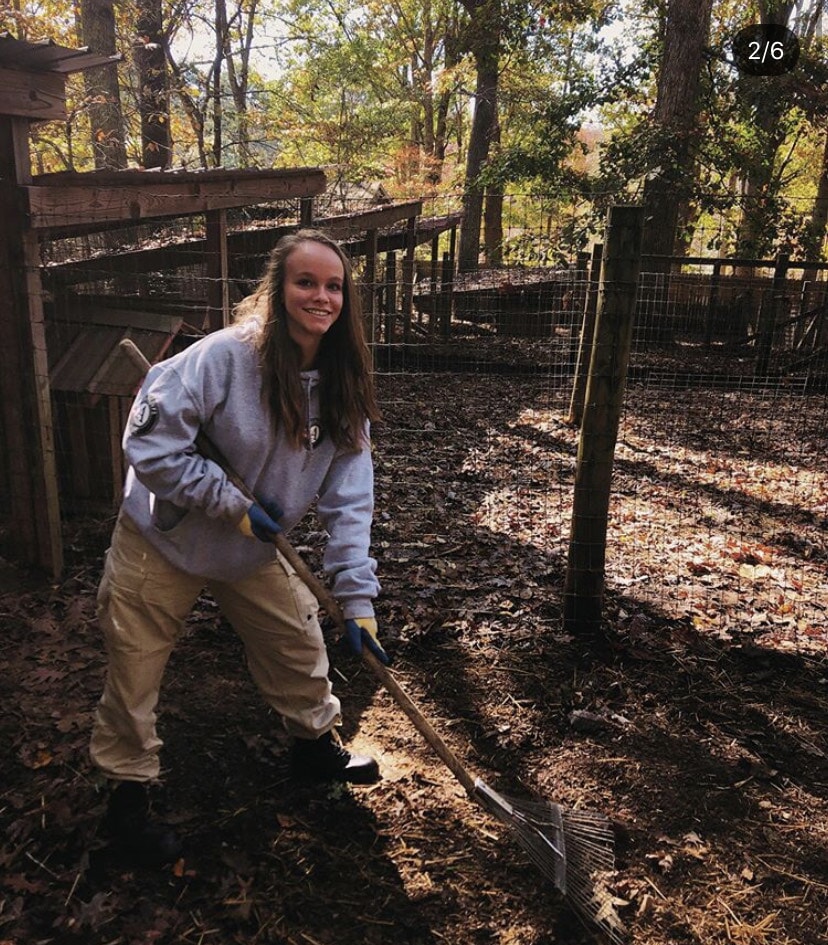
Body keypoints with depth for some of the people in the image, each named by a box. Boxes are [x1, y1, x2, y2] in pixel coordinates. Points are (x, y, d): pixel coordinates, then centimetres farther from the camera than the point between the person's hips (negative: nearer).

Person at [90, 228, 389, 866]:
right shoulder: (226, 357, -26)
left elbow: (349, 498, -11)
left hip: (254, 552, 5)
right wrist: (231, 503, -25)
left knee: (300, 645, 13)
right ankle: (128, 793, 31)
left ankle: (316, 744, 41)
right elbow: (149, 442, -26)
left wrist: (358, 599, -15)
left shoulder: (342, 388, -9)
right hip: (164, 540, -4)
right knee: (135, 673, 7)